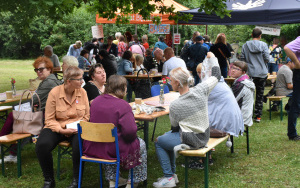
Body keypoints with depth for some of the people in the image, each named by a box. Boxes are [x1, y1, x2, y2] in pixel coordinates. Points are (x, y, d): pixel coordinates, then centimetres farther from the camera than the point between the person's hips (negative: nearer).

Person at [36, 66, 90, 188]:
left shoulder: (82, 92, 0)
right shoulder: (54, 93, -8)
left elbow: (86, 116, 9)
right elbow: (49, 119, -5)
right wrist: (62, 130, -20)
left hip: (76, 129, 1)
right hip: (57, 127, -1)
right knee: (42, 145, -29)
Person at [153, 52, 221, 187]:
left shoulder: (174, 106, -22)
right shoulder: (200, 90, -12)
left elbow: (174, 127, -5)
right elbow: (216, 75, 4)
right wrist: (212, 58, 18)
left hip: (191, 140, -7)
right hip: (205, 137, 7)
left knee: (158, 142, 13)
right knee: (167, 135, 27)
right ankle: (172, 172, 31)